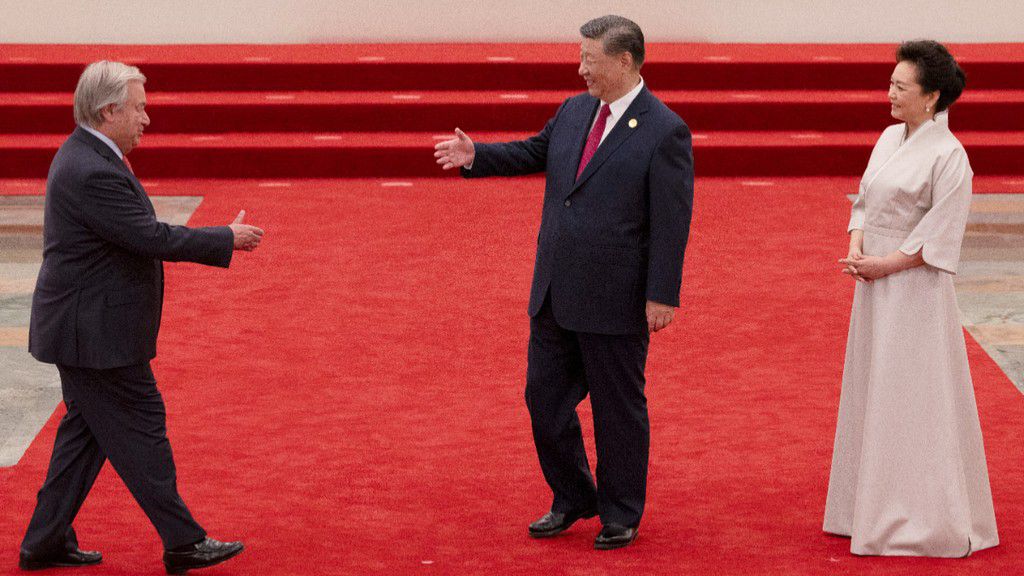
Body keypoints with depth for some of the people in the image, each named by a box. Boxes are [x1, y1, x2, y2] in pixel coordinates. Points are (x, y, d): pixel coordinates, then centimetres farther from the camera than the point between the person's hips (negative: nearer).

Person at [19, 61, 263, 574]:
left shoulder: (87, 156, 10)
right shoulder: (92, 173, -24)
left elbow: (139, 233, 15)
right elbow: (150, 238, -24)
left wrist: (217, 240, 12)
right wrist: (227, 239, -15)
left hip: (85, 328, 11)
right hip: (96, 333, -11)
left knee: (86, 431, 16)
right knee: (140, 429, -2)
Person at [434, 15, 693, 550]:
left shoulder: (664, 131, -14)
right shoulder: (573, 110, 7)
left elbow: (672, 221, -15)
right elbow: (535, 152, 24)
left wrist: (662, 296, -18)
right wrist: (476, 157, 10)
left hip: (615, 300, -7)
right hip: (555, 294, 7)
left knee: (617, 407, 6)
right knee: (545, 397, 13)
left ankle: (621, 514, 22)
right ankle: (572, 499, 31)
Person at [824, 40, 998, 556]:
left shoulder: (947, 156, -15)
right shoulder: (890, 138, 9)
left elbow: (939, 237, -17)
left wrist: (887, 263, -16)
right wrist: (856, 247, -3)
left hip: (913, 288, -8)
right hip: (875, 283, 8)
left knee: (912, 400, -3)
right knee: (873, 392, 14)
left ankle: (922, 518, 6)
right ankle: (877, 505, 24)